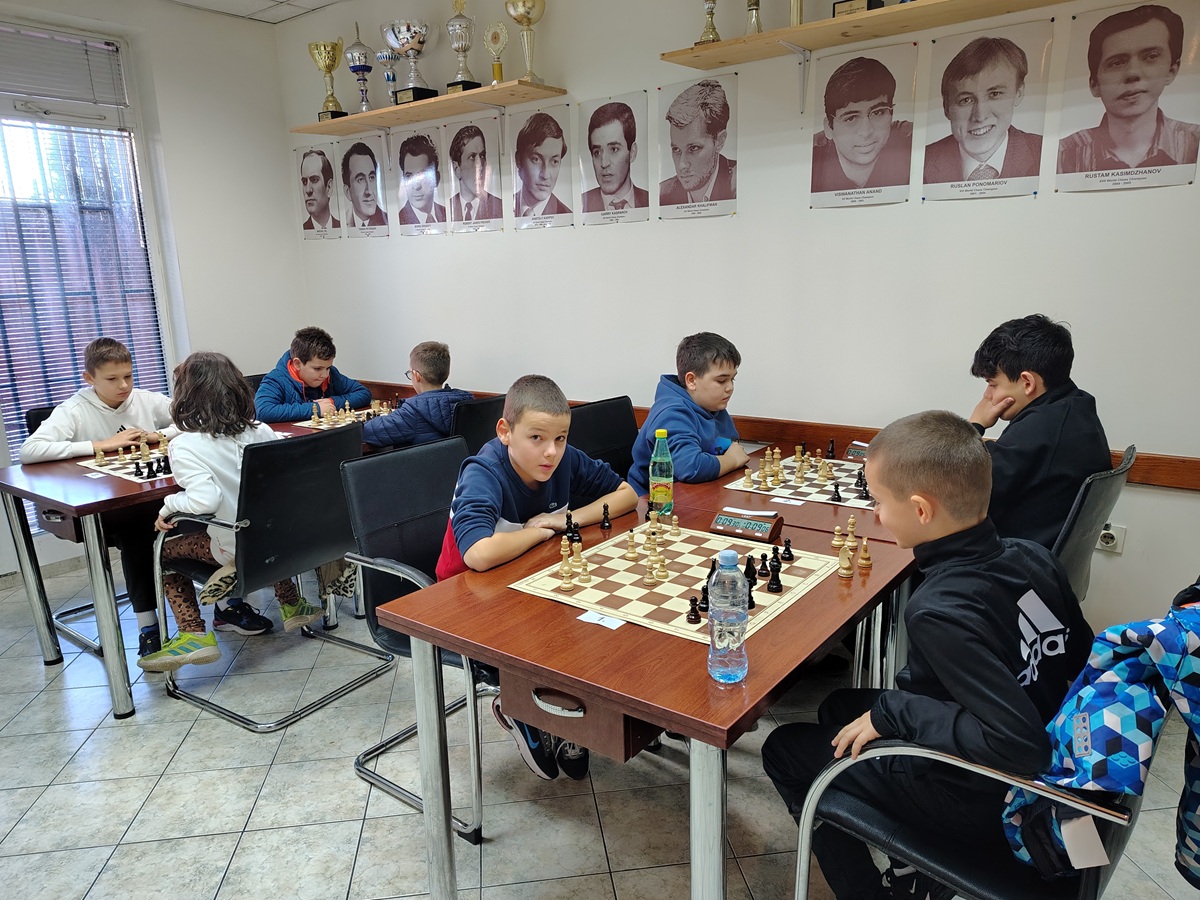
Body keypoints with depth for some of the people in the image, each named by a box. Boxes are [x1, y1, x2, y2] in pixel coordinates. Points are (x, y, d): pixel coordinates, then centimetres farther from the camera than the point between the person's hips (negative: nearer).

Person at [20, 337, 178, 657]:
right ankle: (147, 625, -23)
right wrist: (100, 445, -19)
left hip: (151, 495, 3)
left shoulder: (146, 400, 6)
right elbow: (28, 451, -19)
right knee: (136, 521, -34)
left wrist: (159, 435, -9)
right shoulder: (74, 411, -4)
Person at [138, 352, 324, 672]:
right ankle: (291, 605, 42)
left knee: (165, 549, 17)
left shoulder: (185, 446, -16)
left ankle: (193, 635, 8)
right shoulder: (261, 432, -2)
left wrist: (168, 505, -10)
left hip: (236, 549, -5)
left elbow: (205, 499, -29)